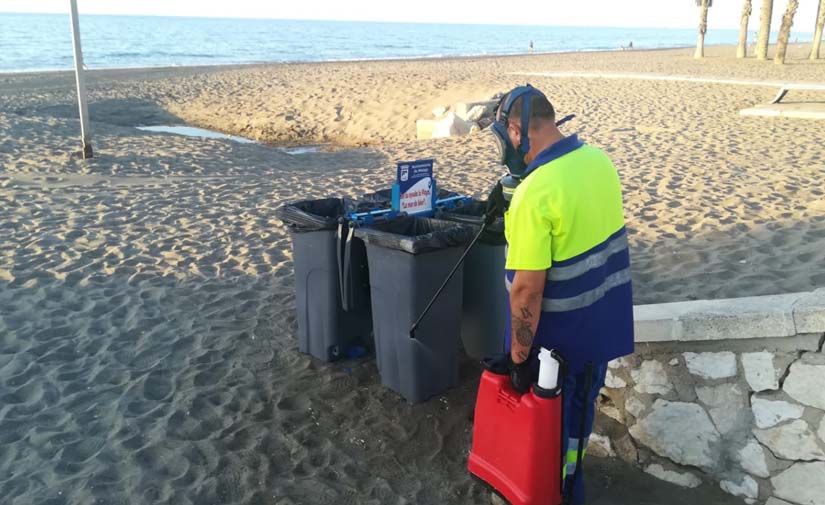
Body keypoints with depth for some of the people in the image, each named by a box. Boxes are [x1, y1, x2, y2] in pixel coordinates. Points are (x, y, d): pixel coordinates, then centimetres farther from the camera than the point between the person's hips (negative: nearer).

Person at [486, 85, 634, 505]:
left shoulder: (534, 193, -29)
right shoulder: (598, 160, -4)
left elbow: (528, 289, -26)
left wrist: (519, 357, -16)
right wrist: (515, 212, 13)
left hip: (562, 332, -7)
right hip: (606, 317, 8)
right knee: (582, 403, 25)